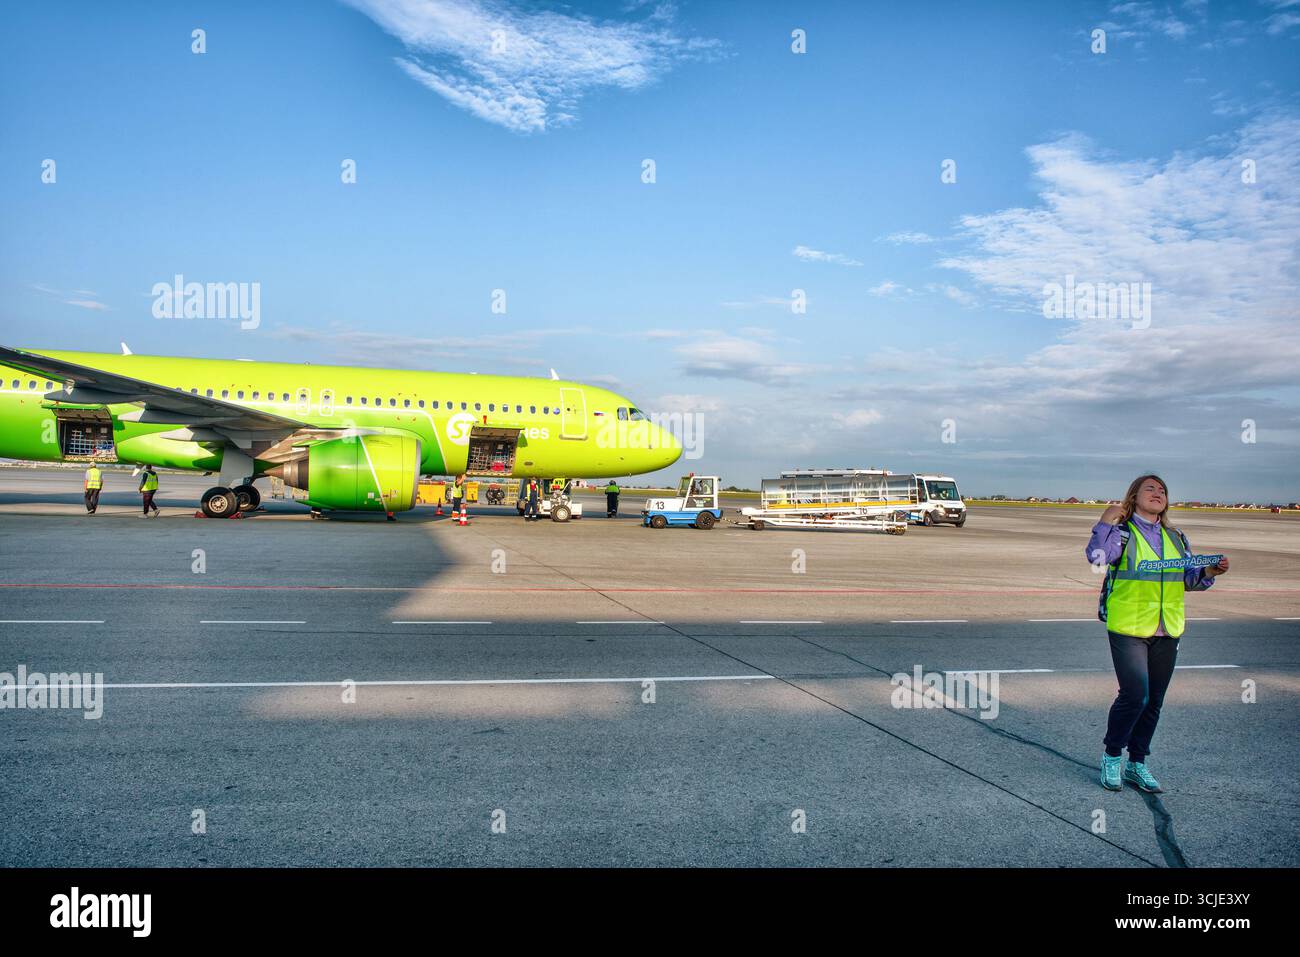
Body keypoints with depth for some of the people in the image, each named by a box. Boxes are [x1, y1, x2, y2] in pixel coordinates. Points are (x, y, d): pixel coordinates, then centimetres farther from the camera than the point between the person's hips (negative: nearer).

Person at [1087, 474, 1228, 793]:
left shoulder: (1176, 538, 15)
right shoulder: (1122, 533, -3)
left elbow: (1190, 578, 14)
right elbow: (1097, 556, -21)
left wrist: (1209, 572, -5)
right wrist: (1106, 522, -30)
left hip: (1167, 630, 6)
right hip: (1128, 627, -6)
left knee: (1153, 701, 10)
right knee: (1135, 695, -13)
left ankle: (1137, 763, 24)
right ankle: (1112, 755, 8)